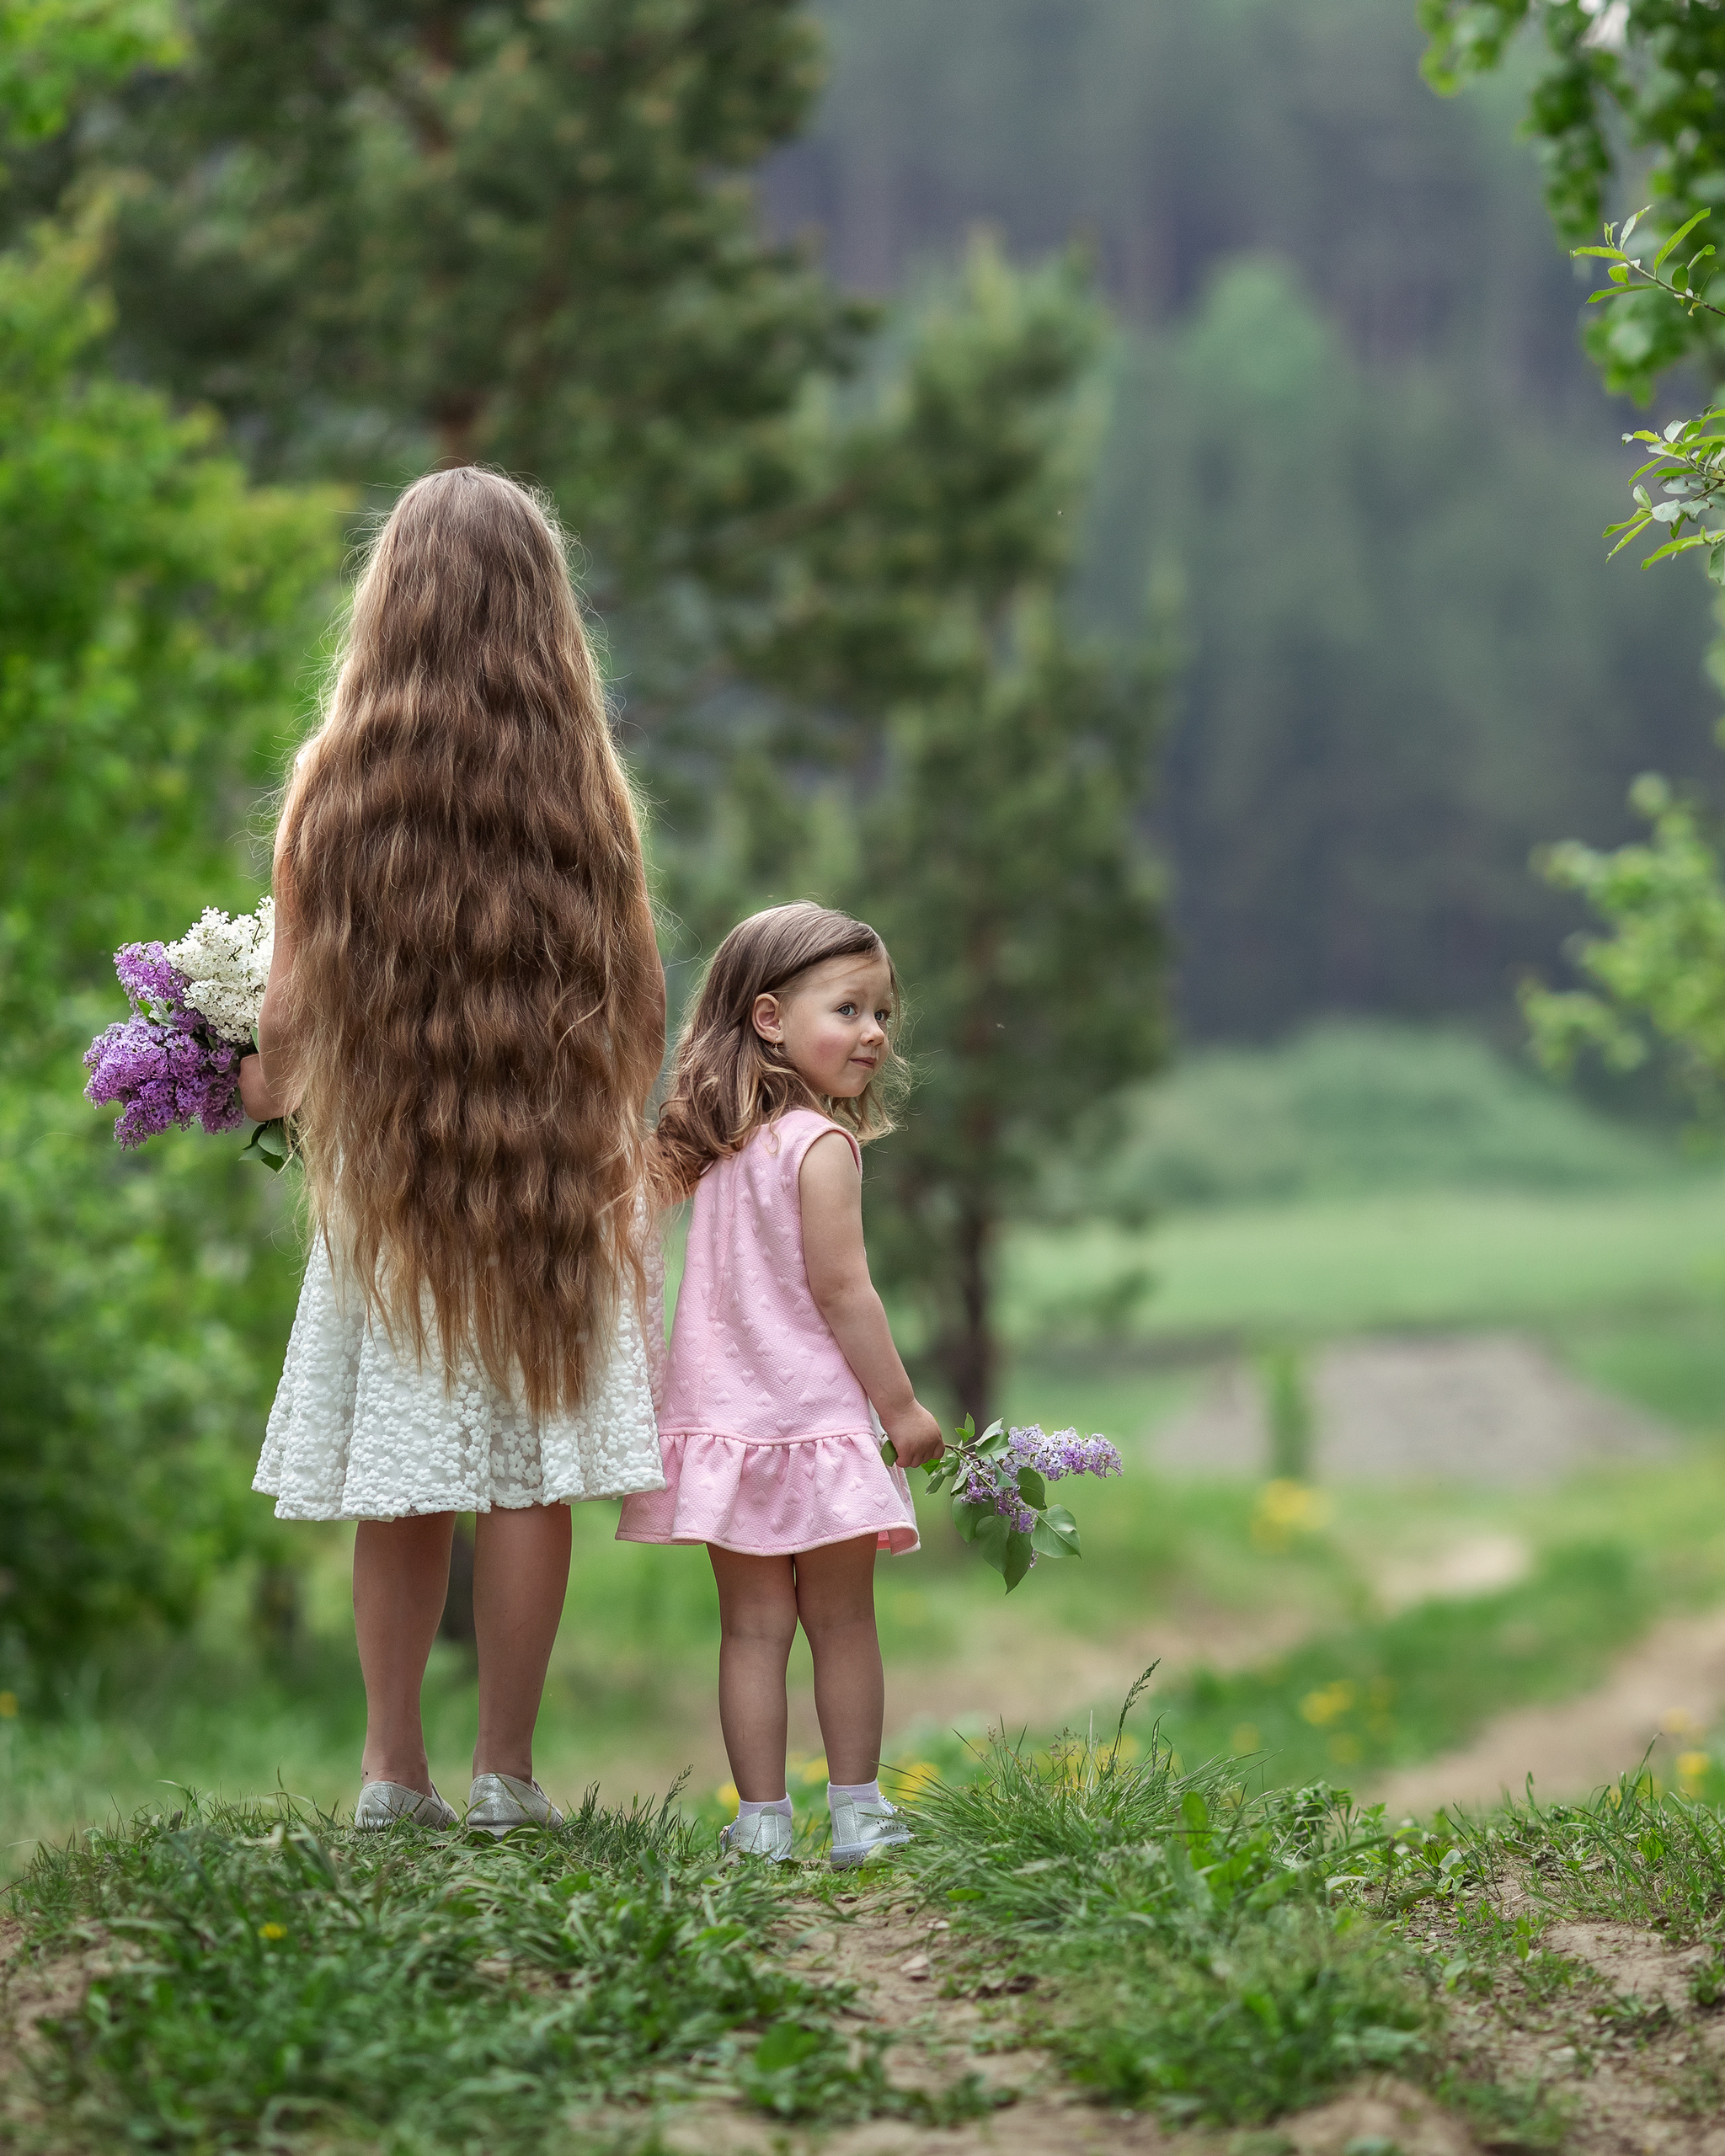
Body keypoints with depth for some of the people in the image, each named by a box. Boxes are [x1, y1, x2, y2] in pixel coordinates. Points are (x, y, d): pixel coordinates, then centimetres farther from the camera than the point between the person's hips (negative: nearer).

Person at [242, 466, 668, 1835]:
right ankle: (505, 1773, 6)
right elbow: (641, 1009, 1)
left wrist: (257, 1094, 18)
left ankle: (394, 1770, 13)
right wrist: (609, 1125, 17)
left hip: (381, 1168, 1)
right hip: (550, 1177, -1)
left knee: (401, 1487, 8)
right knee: (528, 1477, 3)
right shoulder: (577, 781, -3)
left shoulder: (336, 782, -4)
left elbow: (294, 1006, -2)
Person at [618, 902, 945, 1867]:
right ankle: (858, 1813, 12)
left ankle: (761, 1819, 7)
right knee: (843, 1620, 7)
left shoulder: (720, 1147, 9)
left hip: (726, 1413, 6)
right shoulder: (822, 1145, -13)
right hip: (819, 1415, -6)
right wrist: (902, 1406, -9)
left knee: (753, 1625, 7)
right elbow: (840, 1291, -14)